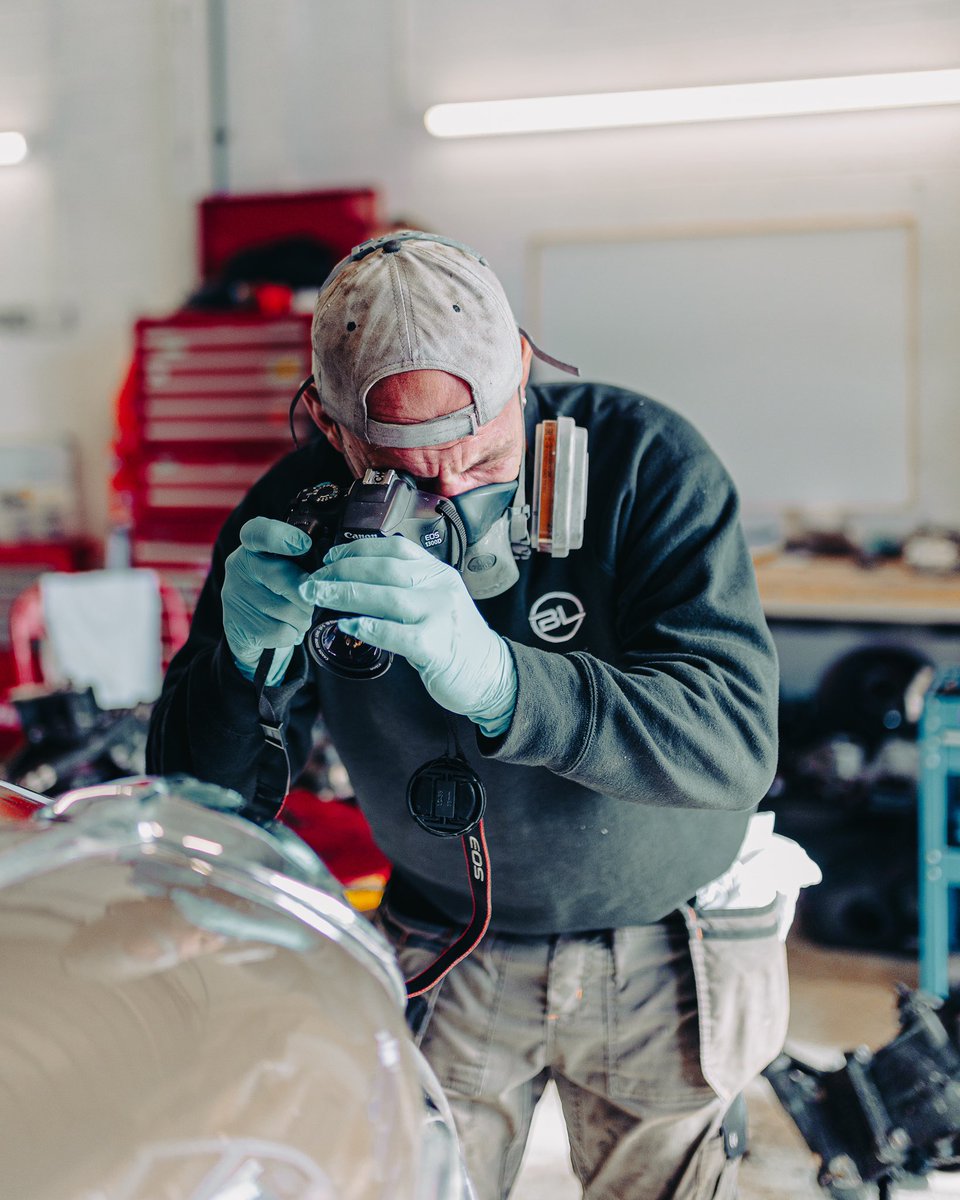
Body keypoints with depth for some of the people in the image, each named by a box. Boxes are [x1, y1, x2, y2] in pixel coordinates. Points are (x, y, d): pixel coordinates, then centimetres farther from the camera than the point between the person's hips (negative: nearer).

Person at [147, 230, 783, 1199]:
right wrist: (244, 659, -38)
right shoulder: (295, 517, -16)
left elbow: (734, 736, -33)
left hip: (663, 952, -1)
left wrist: (496, 679, -49)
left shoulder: (648, 461, -23)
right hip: (449, 954, 1)